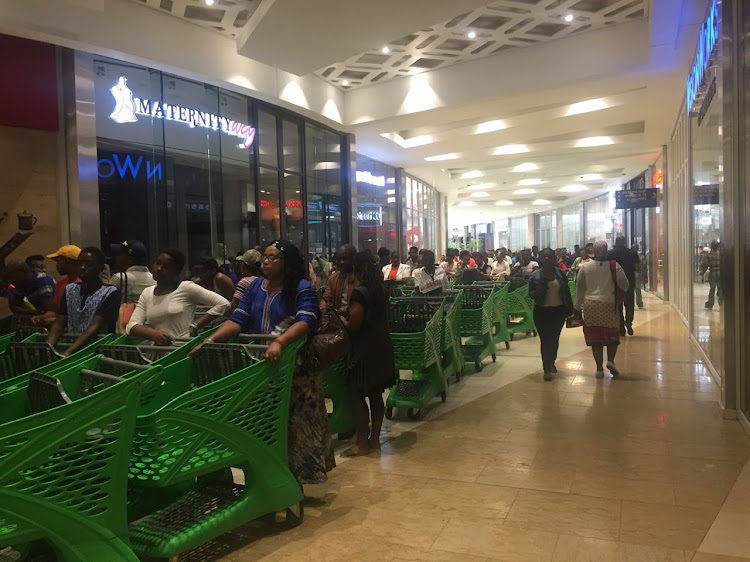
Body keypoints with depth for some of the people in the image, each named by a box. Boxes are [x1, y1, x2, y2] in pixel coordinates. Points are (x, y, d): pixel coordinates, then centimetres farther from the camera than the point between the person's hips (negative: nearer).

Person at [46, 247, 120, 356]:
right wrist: (47, 347, -13)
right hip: (69, 344, 5)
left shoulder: (110, 292, -3)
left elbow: (95, 327, -13)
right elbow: (59, 324, 6)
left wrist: (68, 352, -23)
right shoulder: (70, 289, 14)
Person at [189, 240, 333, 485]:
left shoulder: (303, 289, -7)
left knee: (295, 424, 1)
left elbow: (306, 321, -23)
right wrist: (210, 340, -11)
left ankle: (296, 477, 16)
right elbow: (237, 320, 4)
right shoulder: (255, 287, 10)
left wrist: (278, 343, -39)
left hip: (294, 367, -5)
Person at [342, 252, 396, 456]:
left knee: (357, 396, 1)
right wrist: (348, 310, 19)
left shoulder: (360, 293, -17)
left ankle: (362, 444, 6)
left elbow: (354, 326, -20)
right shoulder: (379, 290, 8)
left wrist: (342, 322, 0)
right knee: (376, 395, 14)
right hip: (381, 349, 9)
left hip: (364, 352, -8)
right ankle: (374, 438, 23)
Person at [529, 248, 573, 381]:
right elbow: (530, 293, 0)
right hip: (542, 311, -2)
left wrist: (570, 307, 6)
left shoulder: (560, 273, 0)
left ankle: (552, 362, 38)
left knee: (555, 339, 14)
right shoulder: (535, 276, -5)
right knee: (545, 339, -1)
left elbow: (567, 291, 6)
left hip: (559, 310, 2)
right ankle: (547, 369, 6)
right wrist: (537, 292, -21)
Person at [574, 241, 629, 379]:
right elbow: (624, 285, -4)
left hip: (590, 305, 1)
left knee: (595, 336, 4)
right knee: (612, 335, 14)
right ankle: (610, 360, -5)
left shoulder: (584, 268, 2)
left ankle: (599, 368, 4)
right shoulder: (614, 266, -3)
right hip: (609, 304, -1)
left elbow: (579, 289, 5)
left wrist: (577, 308, 13)